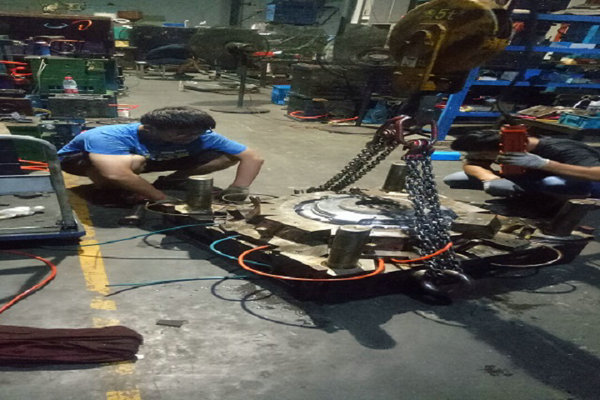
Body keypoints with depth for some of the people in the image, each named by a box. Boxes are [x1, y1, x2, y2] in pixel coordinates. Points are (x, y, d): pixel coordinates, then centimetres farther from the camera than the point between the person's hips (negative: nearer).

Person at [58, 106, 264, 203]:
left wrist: (238, 188, -40)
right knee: (135, 161, -43)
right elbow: (114, 174, -57)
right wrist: (163, 199, -48)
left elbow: (252, 157, -26)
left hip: (147, 159, 4)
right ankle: (109, 191, -13)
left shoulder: (201, 136, -27)